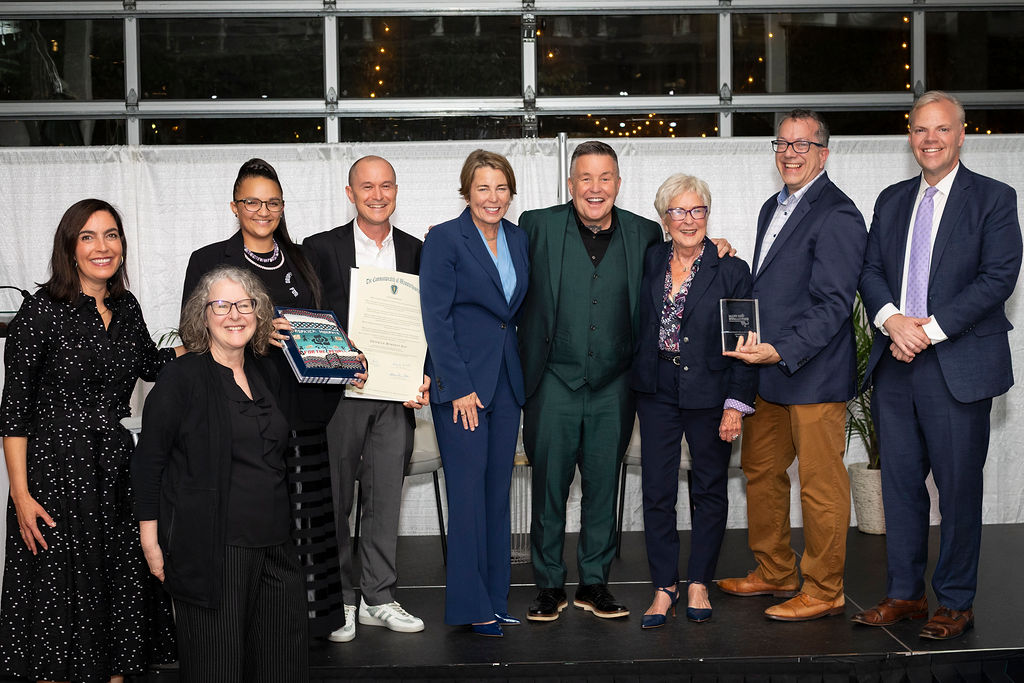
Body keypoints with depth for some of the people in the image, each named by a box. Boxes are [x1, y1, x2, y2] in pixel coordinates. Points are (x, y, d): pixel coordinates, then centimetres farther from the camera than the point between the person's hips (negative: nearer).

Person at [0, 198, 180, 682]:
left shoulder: (126, 307, 6)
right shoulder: (42, 311, -11)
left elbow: (151, 365, 22)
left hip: (117, 467, 6)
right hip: (56, 470, -6)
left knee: (121, 592, 12)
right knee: (59, 597, 4)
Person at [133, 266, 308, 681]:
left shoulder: (266, 373, 12)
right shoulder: (181, 379, -8)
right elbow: (148, 463, -7)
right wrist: (150, 541, -9)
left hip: (273, 544, 6)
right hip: (209, 548, -6)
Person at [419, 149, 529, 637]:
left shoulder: (518, 238, 12)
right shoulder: (444, 239, -6)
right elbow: (436, 318, -10)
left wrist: (523, 372, 8)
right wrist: (458, 386, -14)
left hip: (506, 378, 6)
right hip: (461, 381, -6)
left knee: (498, 491, 9)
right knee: (468, 492, -4)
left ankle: (496, 598, 16)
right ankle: (471, 606, 4)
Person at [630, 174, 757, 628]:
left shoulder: (730, 271, -6)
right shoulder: (650, 262, 3)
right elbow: (640, 329, 16)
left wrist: (735, 406, -10)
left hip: (709, 394, -2)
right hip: (657, 392, 2)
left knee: (709, 491, 9)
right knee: (657, 492, 2)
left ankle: (698, 583, 24)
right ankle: (663, 588, 13)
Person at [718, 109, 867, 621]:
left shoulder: (837, 216, -13)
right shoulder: (773, 208, 16)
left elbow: (834, 304, -19)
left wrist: (781, 351, -27)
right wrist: (755, 351, 9)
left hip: (814, 373, -9)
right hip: (768, 371, 9)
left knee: (820, 484, 1)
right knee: (761, 470, 17)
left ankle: (823, 591, 14)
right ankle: (774, 573, 32)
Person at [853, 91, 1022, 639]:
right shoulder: (892, 201, 15)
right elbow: (871, 270, 10)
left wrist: (930, 328, -16)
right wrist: (893, 320, -10)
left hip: (958, 365, -5)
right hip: (894, 363, 5)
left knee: (958, 486, 2)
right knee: (899, 481, 9)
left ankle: (955, 603, 14)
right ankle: (904, 593, 21)